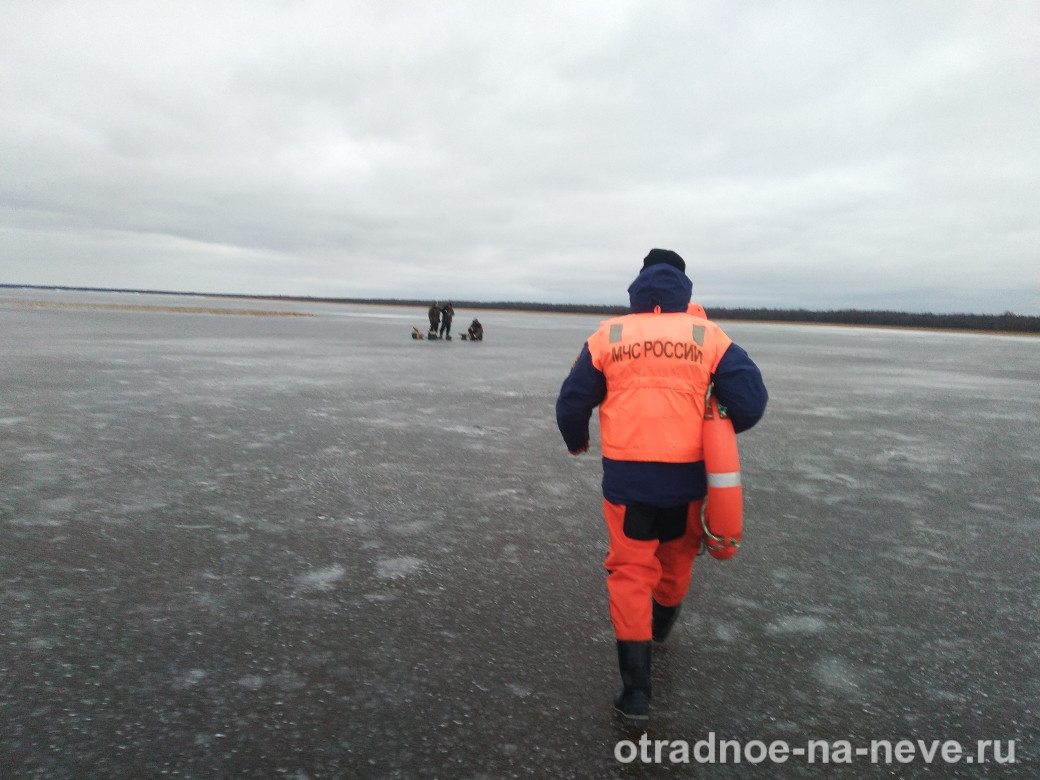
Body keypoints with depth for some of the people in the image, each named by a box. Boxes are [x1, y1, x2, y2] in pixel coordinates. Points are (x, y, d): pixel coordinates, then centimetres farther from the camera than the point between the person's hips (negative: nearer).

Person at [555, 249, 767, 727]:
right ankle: (661, 624, 54)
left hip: (626, 476, -1)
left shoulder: (607, 336, -1)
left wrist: (577, 441, 24)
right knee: (677, 557, 26)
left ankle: (636, 691, 8)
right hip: (686, 476, 2)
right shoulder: (708, 335, -1)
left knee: (630, 570, 10)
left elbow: (572, 403, 4)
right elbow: (749, 400, -5)